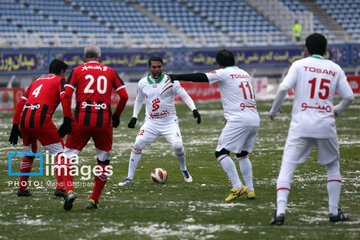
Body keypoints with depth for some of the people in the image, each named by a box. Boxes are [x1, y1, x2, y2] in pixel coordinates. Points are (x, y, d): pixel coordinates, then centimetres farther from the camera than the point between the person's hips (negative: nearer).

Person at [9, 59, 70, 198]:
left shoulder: (37, 81, 29)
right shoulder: (60, 80, 13)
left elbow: (20, 103, 23)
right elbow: (64, 98, -6)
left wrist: (15, 125, 23)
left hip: (23, 119, 6)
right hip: (41, 119, -6)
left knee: (29, 153, 25)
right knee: (60, 150, 2)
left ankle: (22, 188, 28)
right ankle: (60, 187, -12)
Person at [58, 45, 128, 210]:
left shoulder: (77, 71, 11)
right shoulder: (110, 72, 15)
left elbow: (67, 95, -1)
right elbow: (124, 96, 9)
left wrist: (67, 119, -2)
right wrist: (116, 115, 21)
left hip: (82, 119, -1)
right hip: (104, 120, 1)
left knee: (69, 155, 9)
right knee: (104, 160, 14)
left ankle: (69, 190, -14)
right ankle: (94, 200, 11)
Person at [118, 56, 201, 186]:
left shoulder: (170, 81, -8)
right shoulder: (143, 83, 3)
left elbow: (185, 96, -6)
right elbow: (139, 100, 20)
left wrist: (194, 109, -20)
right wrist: (134, 117, 13)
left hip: (169, 121, -2)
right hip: (151, 123, 2)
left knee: (178, 146, -18)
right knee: (137, 145, -12)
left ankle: (184, 170, 13)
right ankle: (129, 178, -2)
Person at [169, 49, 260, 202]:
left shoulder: (224, 73, 0)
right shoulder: (245, 74, 20)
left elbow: (201, 77, -8)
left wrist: (175, 77, -6)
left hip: (239, 120, -8)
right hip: (255, 119, 8)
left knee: (221, 152, -3)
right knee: (242, 155, 20)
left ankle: (237, 187, -13)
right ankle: (250, 190, 13)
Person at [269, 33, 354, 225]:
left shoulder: (299, 65, 3)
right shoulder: (335, 69, 10)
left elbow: (283, 88, -10)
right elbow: (349, 96, 7)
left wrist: (274, 110, 5)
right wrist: (338, 110, 27)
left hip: (301, 125, -2)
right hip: (325, 125, 2)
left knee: (287, 168, -3)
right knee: (333, 167, 21)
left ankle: (280, 211, -18)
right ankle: (334, 211, 18)